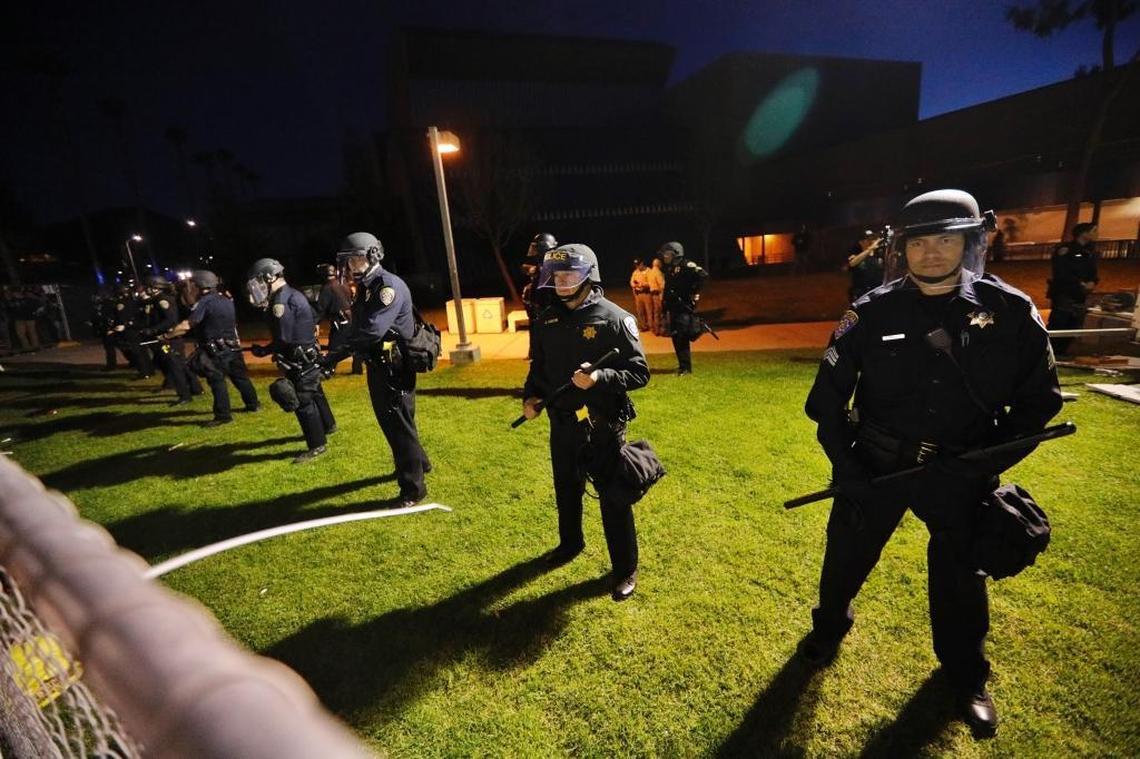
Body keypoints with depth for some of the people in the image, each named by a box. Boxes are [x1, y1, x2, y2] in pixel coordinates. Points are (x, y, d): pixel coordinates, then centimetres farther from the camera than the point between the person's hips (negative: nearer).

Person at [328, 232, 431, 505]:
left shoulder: (389, 285, -17)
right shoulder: (365, 288, 13)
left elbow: (373, 329, -27)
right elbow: (358, 328, 15)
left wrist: (338, 352, -23)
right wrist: (337, 354, 5)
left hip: (394, 367, -10)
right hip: (377, 365, 10)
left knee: (399, 425, -4)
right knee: (388, 421, 21)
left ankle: (413, 489, 7)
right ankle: (419, 462, 41)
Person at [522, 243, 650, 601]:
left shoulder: (614, 318, -14)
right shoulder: (547, 320, 4)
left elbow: (640, 372, -14)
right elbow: (538, 367, 14)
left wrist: (599, 378, -29)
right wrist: (531, 396, -3)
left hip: (602, 426, -6)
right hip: (562, 424, 6)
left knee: (613, 498, 6)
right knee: (566, 489, 24)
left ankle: (625, 569, 26)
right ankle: (570, 543, 50)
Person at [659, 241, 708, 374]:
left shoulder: (685, 265, -10)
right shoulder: (669, 269, 15)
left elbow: (703, 275, -21)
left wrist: (695, 292, -16)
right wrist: (664, 307, 18)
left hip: (684, 307, -9)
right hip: (673, 308, 9)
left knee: (682, 338, -14)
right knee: (675, 338, 10)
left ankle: (686, 368, -8)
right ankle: (682, 365, 20)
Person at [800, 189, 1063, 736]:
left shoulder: (1011, 311, -8)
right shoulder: (872, 313, -12)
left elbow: (1039, 400, -1)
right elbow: (827, 396, -6)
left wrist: (985, 465, -12)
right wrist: (845, 464, -11)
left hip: (959, 475, 1)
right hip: (875, 465, -1)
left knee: (960, 576, 19)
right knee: (847, 557, 16)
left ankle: (965, 674, 46)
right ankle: (829, 626, 46)